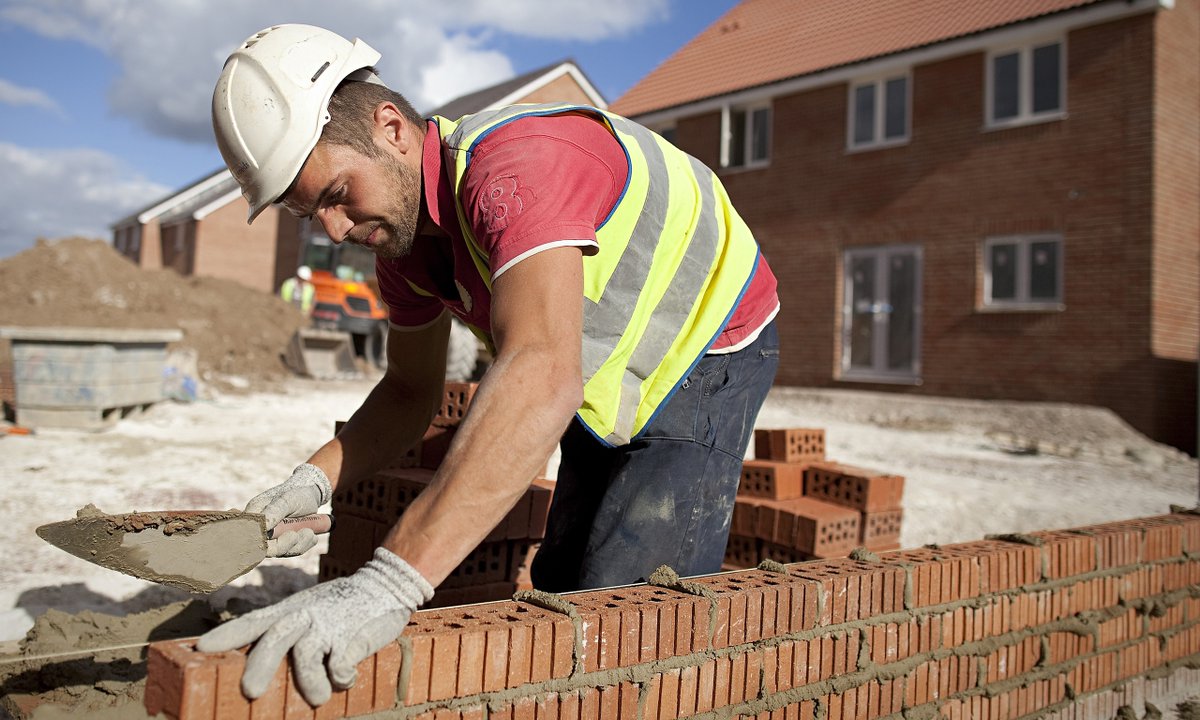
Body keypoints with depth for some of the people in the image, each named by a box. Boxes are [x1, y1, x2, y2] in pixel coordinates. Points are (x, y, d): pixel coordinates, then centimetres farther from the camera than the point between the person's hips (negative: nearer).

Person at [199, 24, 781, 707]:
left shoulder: (514, 164, -37)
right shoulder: (399, 233, -7)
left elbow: (543, 376, -52)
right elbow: (412, 390, 4)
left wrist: (389, 583, -59)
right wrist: (314, 480, -15)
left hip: (707, 352, -8)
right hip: (605, 386, 8)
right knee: (562, 588, 13)